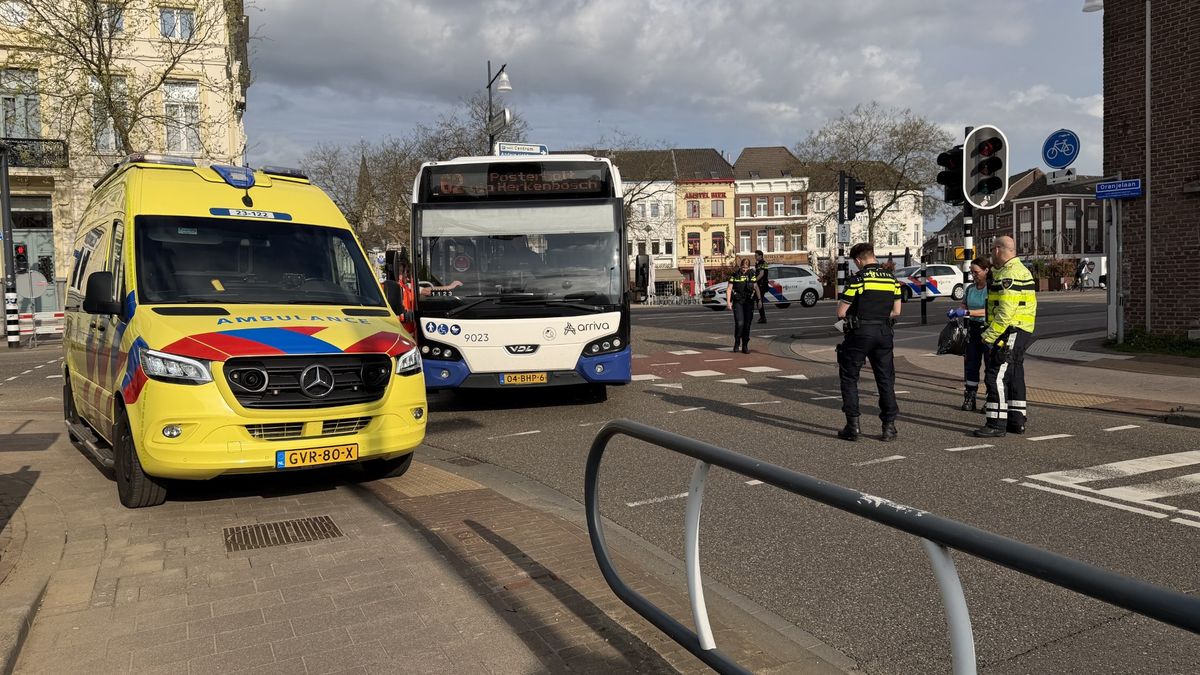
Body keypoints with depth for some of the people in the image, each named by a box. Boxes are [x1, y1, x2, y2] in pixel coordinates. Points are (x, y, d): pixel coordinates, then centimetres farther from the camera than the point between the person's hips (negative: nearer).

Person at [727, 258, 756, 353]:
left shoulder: (751, 274, 3)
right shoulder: (735, 275, -2)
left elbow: (755, 287, 6)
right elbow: (729, 289, -2)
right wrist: (728, 302, -12)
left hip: (749, 302, 2)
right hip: (738, 302, -2)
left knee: (747, 325, 3)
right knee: (739, 323, -15)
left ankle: (745, 346, 13)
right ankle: (737, 342, 10)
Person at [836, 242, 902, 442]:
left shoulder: (857, 279, -11)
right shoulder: (892, 279, 7)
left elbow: (841, 313, -10)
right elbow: (896, 311, 10)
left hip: (860, 333, -5)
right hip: (884, 333, 5)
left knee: (849, 377, 7)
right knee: (885, 379, 11)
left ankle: (853, 426, 5)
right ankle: (889, 426, 11)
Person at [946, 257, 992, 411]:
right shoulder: (970, 288, 10)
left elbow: (988, 311, -21)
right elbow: (964, 306, 15)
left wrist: (967, 312, -28)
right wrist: (955, 312, -7)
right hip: (973, 328, 6)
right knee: (970, 363, 5)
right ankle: (969, 399, 9)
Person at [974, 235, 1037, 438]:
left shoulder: (1009, 275, -18)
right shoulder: (1022, 270, 18)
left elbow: (1006, 313, -23)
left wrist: (989, 336, -20)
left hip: (1009, 332, -11)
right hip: (1022, 332, 11)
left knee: (997, 376, -9)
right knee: (1014, 376, 15)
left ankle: (997, 424, -8)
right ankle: (1017, 421, 22)